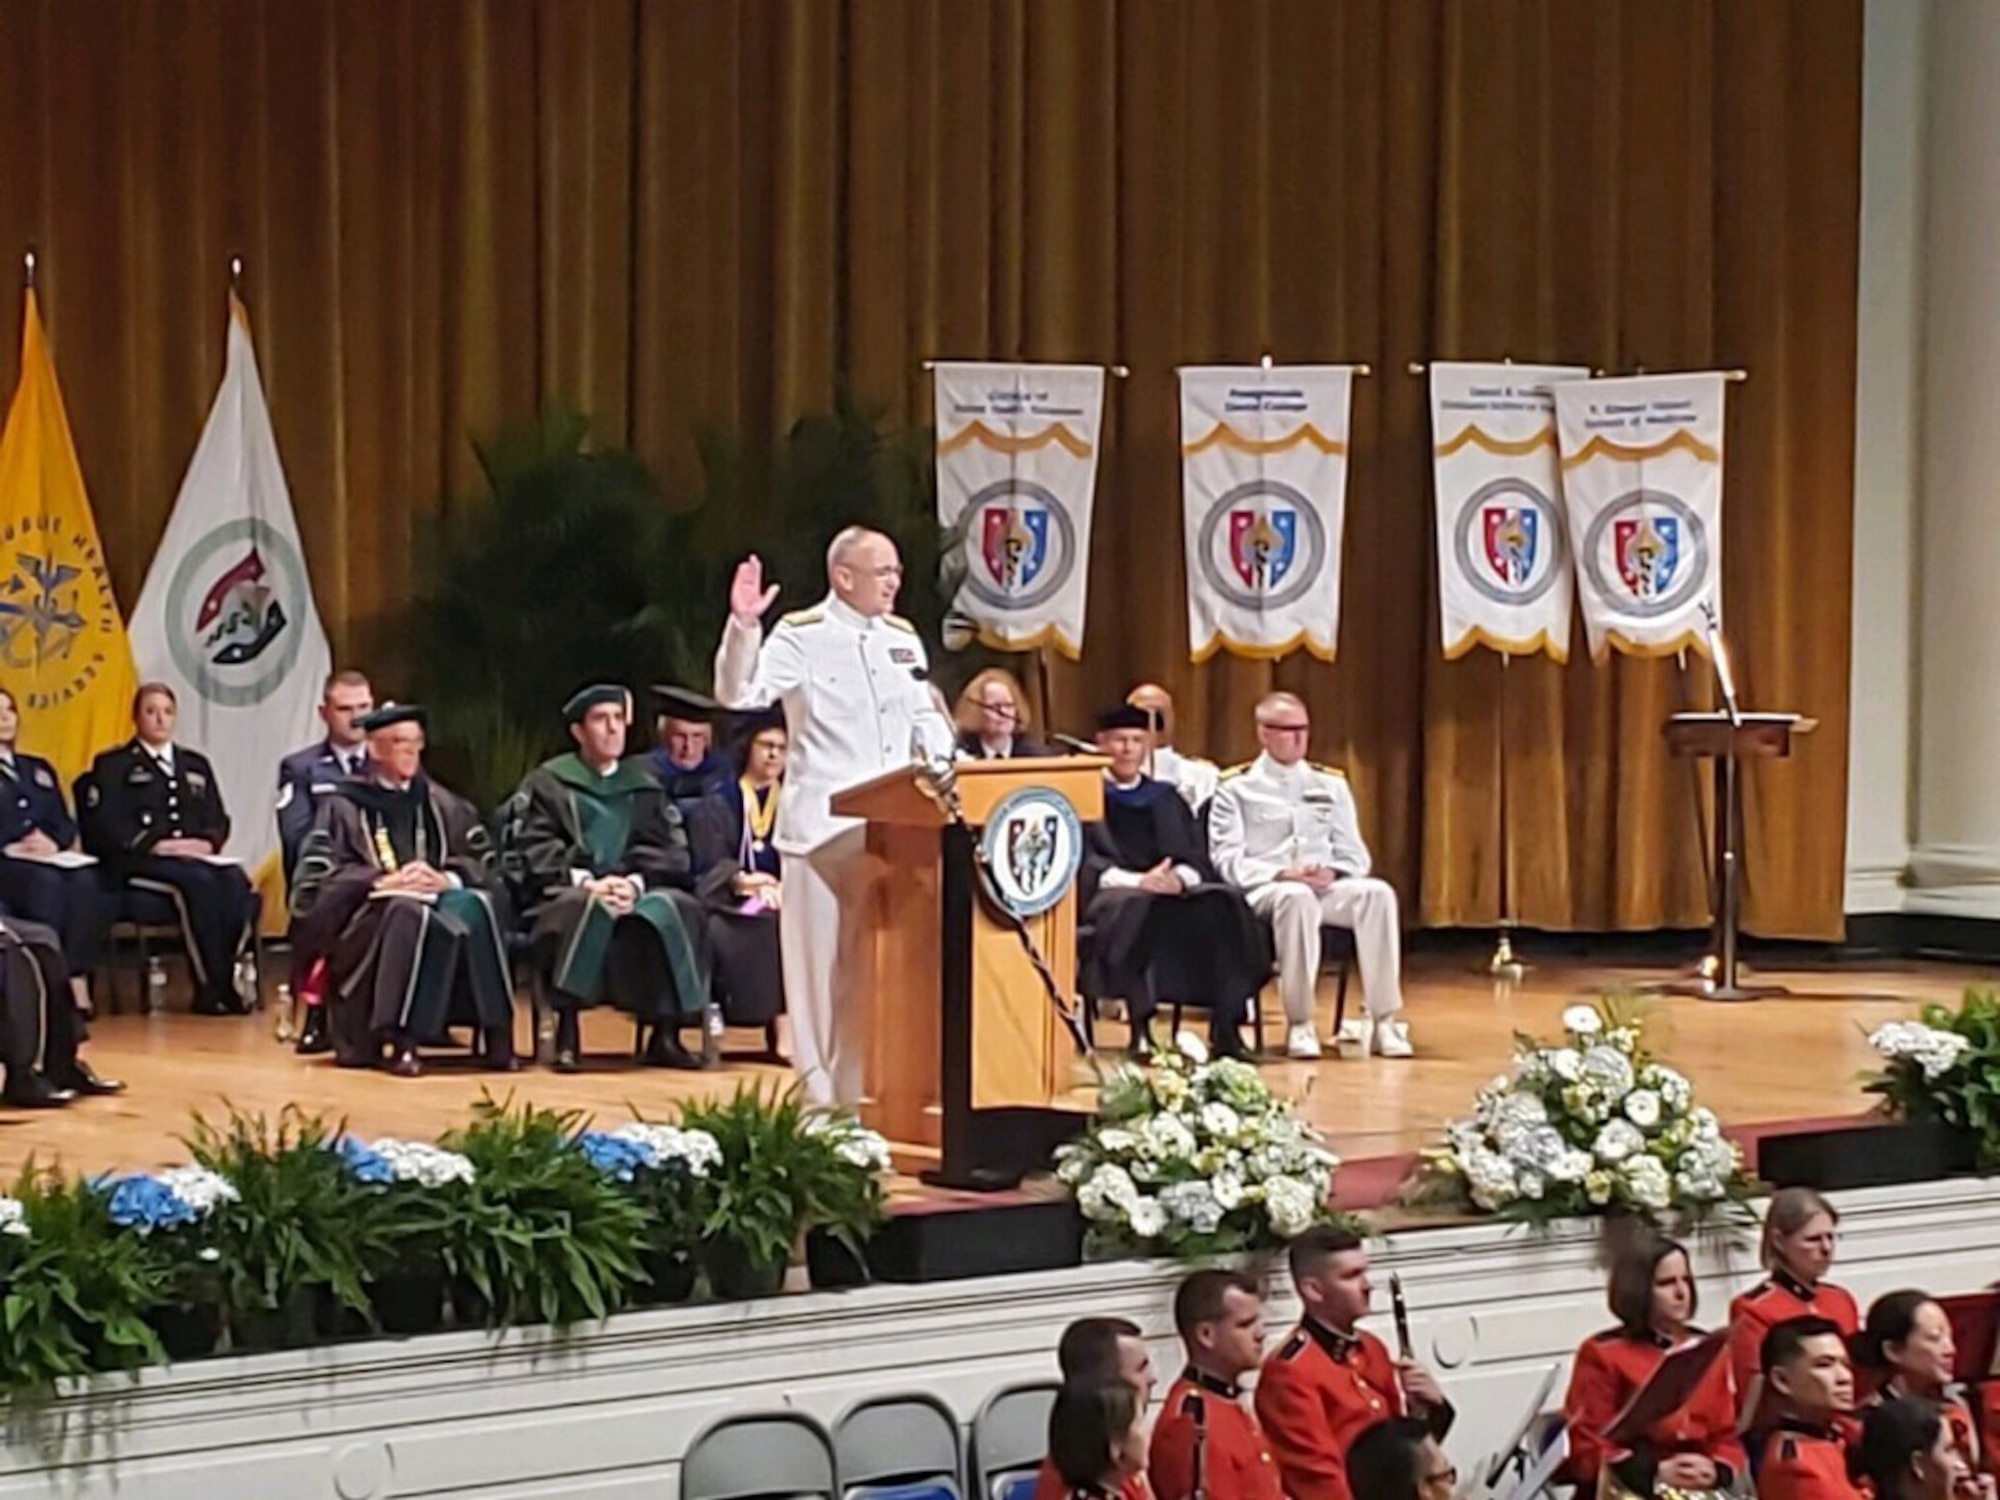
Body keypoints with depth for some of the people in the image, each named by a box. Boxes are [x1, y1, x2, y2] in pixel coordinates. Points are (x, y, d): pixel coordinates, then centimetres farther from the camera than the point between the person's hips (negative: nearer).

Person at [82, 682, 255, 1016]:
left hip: (196, 856, 4)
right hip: (138, 862, -4)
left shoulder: (195, 764, 28)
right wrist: (157, 844, -16)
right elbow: (106, 823, -2)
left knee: (237, 882, -31)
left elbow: (218, 819, 19)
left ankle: (227, 974, -32)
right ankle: (210, 988, -35)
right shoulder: (113, 765, 12)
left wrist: (207, 842, -5)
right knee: (199, 881, -36)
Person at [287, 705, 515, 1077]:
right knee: (408, 914, -38)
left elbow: (484, 862, 10)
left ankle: (495, 1037, -33)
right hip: (367, 915, -3)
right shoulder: (344, 806, 9)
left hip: (439, 900, 3)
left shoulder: (441, 805, 20)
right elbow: (317, 875, -3)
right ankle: (401, 1042, -41)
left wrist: (446, 878, -11)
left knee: (477, 907, -31)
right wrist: (383, 882, -16)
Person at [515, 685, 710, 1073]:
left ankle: (666, 1034, -26)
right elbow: (537, 853, -1)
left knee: (676, 908, -29)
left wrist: (634, 882, -14)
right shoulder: (547, 784, 12)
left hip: (639, 893, 3)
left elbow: (664, 850, 8)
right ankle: (567, 1034, -35)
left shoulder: (644, 786, 21)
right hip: (566, 893, -3)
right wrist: (587, 882, -18)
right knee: (585, 910, -38)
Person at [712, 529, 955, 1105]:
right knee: (822, 955, -2)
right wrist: (743, 626, -28)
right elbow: (739, 693, -14)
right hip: (825, 823, -5)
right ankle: (821, 1094, 4)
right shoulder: (802, 637, -4)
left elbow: (926, 718, 21)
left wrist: (946, 766, 2)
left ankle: (873, 1083, 14)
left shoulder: (903, 638, 14)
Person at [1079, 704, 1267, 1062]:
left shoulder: (1165, 799, 26)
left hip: (1171, 889, 4)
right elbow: (1082, 862, -4)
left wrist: (1180, 877, -10)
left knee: (1222, 905, -27)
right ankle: (1141, 1028, -41)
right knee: (1137, 907, -40)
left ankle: (1226, 1028, -30)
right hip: (1108, 895, -4)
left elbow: (1196, 857, 16)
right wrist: (1137, 881, -20)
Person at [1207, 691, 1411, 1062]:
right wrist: (1282, 874, -18)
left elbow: (1355, 855, 17)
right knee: (1297, 897, -40)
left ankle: (1383, 1021, -30)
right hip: (1262, 892, -4)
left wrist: (1332, 873, -8)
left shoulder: (1331, 785, 21)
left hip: (1327, 890, 4)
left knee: (1378, 892, -28)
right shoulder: (1236, 789, 8)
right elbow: (1228, 861, -3)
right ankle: (1299, 1025, -36)